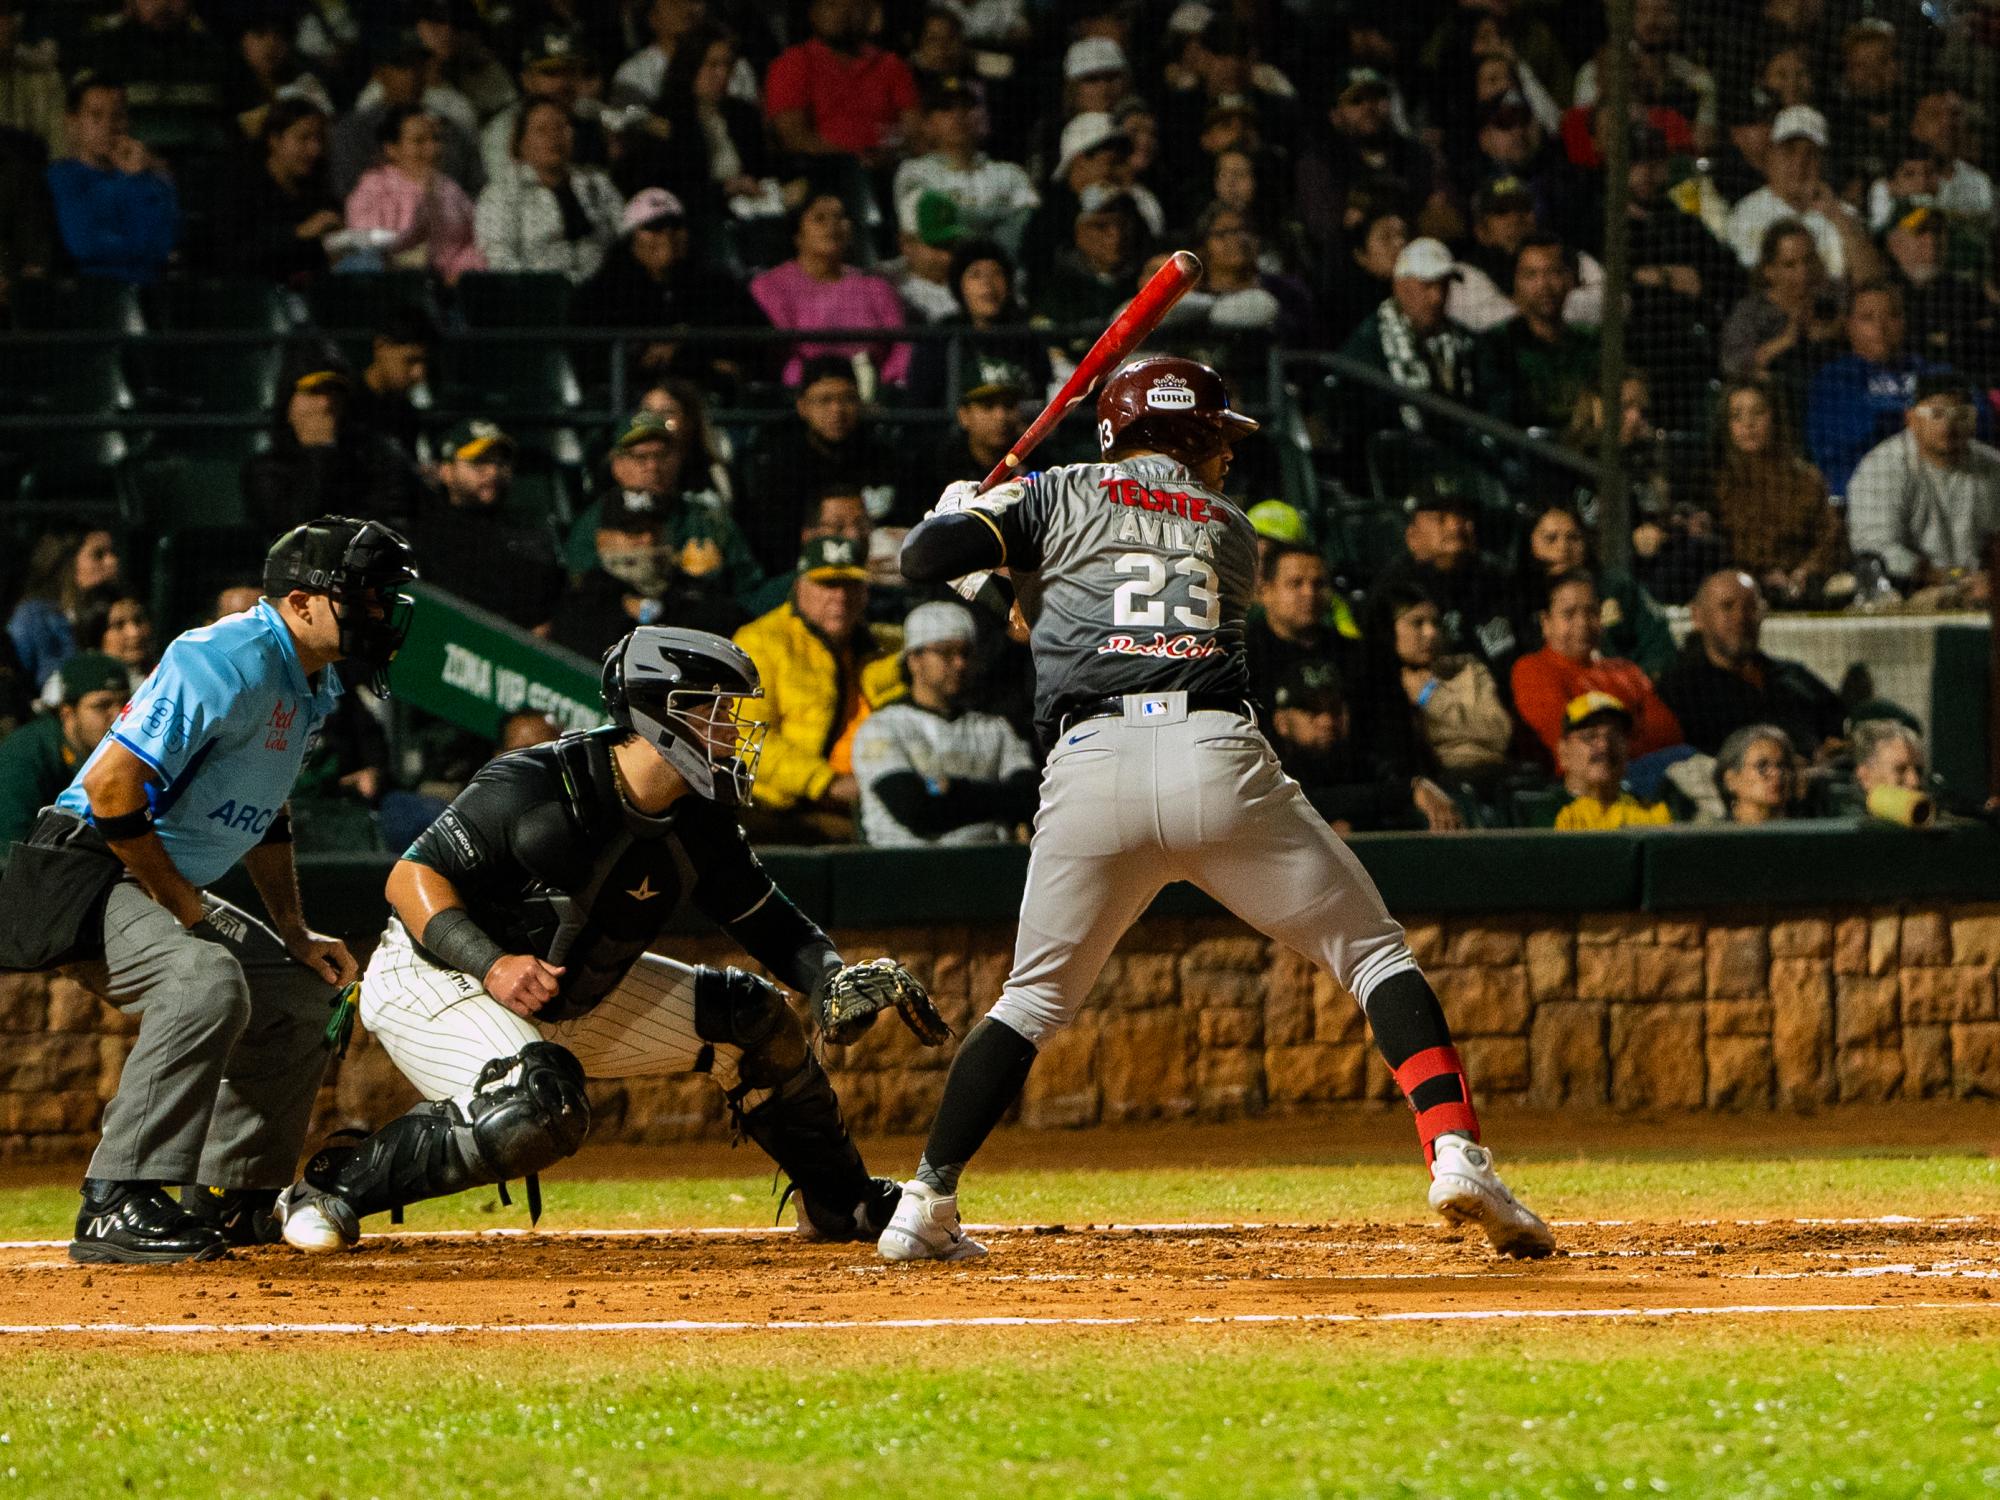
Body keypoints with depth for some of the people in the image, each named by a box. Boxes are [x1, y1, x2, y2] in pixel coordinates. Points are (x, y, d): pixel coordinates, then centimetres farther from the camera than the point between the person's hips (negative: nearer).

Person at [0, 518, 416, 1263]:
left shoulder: (316, 682, 9)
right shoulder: (231, 664, -23)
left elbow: (266, 810, 23)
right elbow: (112, 786, -29)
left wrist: (295, 936, 17)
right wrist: (183, 907, -20)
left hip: (172, 886, 11)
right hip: (85, 872, -11)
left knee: (300, 995, 17)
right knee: (209, 978, -33)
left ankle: (230, 1200, 23)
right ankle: (114, 1211, -36)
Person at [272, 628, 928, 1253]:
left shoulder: (701, 824, -7)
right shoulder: (536, 786, -27)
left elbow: (769, 925, 2)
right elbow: (413, 877, -24)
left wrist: (836, 981, -19)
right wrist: (491, 964, -38)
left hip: (578, 999, 8)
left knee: (750, 1019, 6)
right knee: (542, 1110, -36)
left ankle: (840, 1206, 25)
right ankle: (337, 1184, -23)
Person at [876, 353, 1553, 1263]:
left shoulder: (1060, 497, 18)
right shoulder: (1230, 531, 25)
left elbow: (923, 559, 8)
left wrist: (959, 513, 31)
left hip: (1091, 768, 1)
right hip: (1217, 760, -1)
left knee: (1034, 1000, 17)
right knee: (1375, 956, 8)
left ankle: (926, 1206, 11)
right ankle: (1455, 1148, -10)